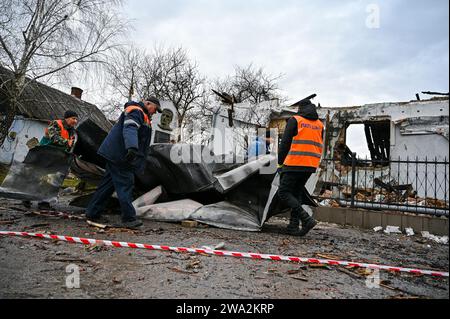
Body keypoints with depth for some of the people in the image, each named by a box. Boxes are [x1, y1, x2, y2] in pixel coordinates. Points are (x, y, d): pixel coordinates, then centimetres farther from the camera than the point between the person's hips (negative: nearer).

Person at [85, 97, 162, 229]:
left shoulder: (142, 115, 24)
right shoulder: (135, 111, -10)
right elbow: (129, 129, -29)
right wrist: (132, 147, -44)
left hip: (115, 154, 11)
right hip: (118, 155, -11)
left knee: (108, 184, 12)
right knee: (125, 185, -9)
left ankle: (92, 214, 19)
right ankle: (129, 219, -5)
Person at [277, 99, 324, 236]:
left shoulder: (295, 120, -1)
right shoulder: (320, 124, 17)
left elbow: (285, 142, -5)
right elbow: (320, 147, 18)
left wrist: (280, 163, 2)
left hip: (295, 163, -7)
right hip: (311, 166, 7)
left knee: (284, 192, -2)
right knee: (297, 193, 15)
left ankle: (306, 219, -13)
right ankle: (294, 226, 11)